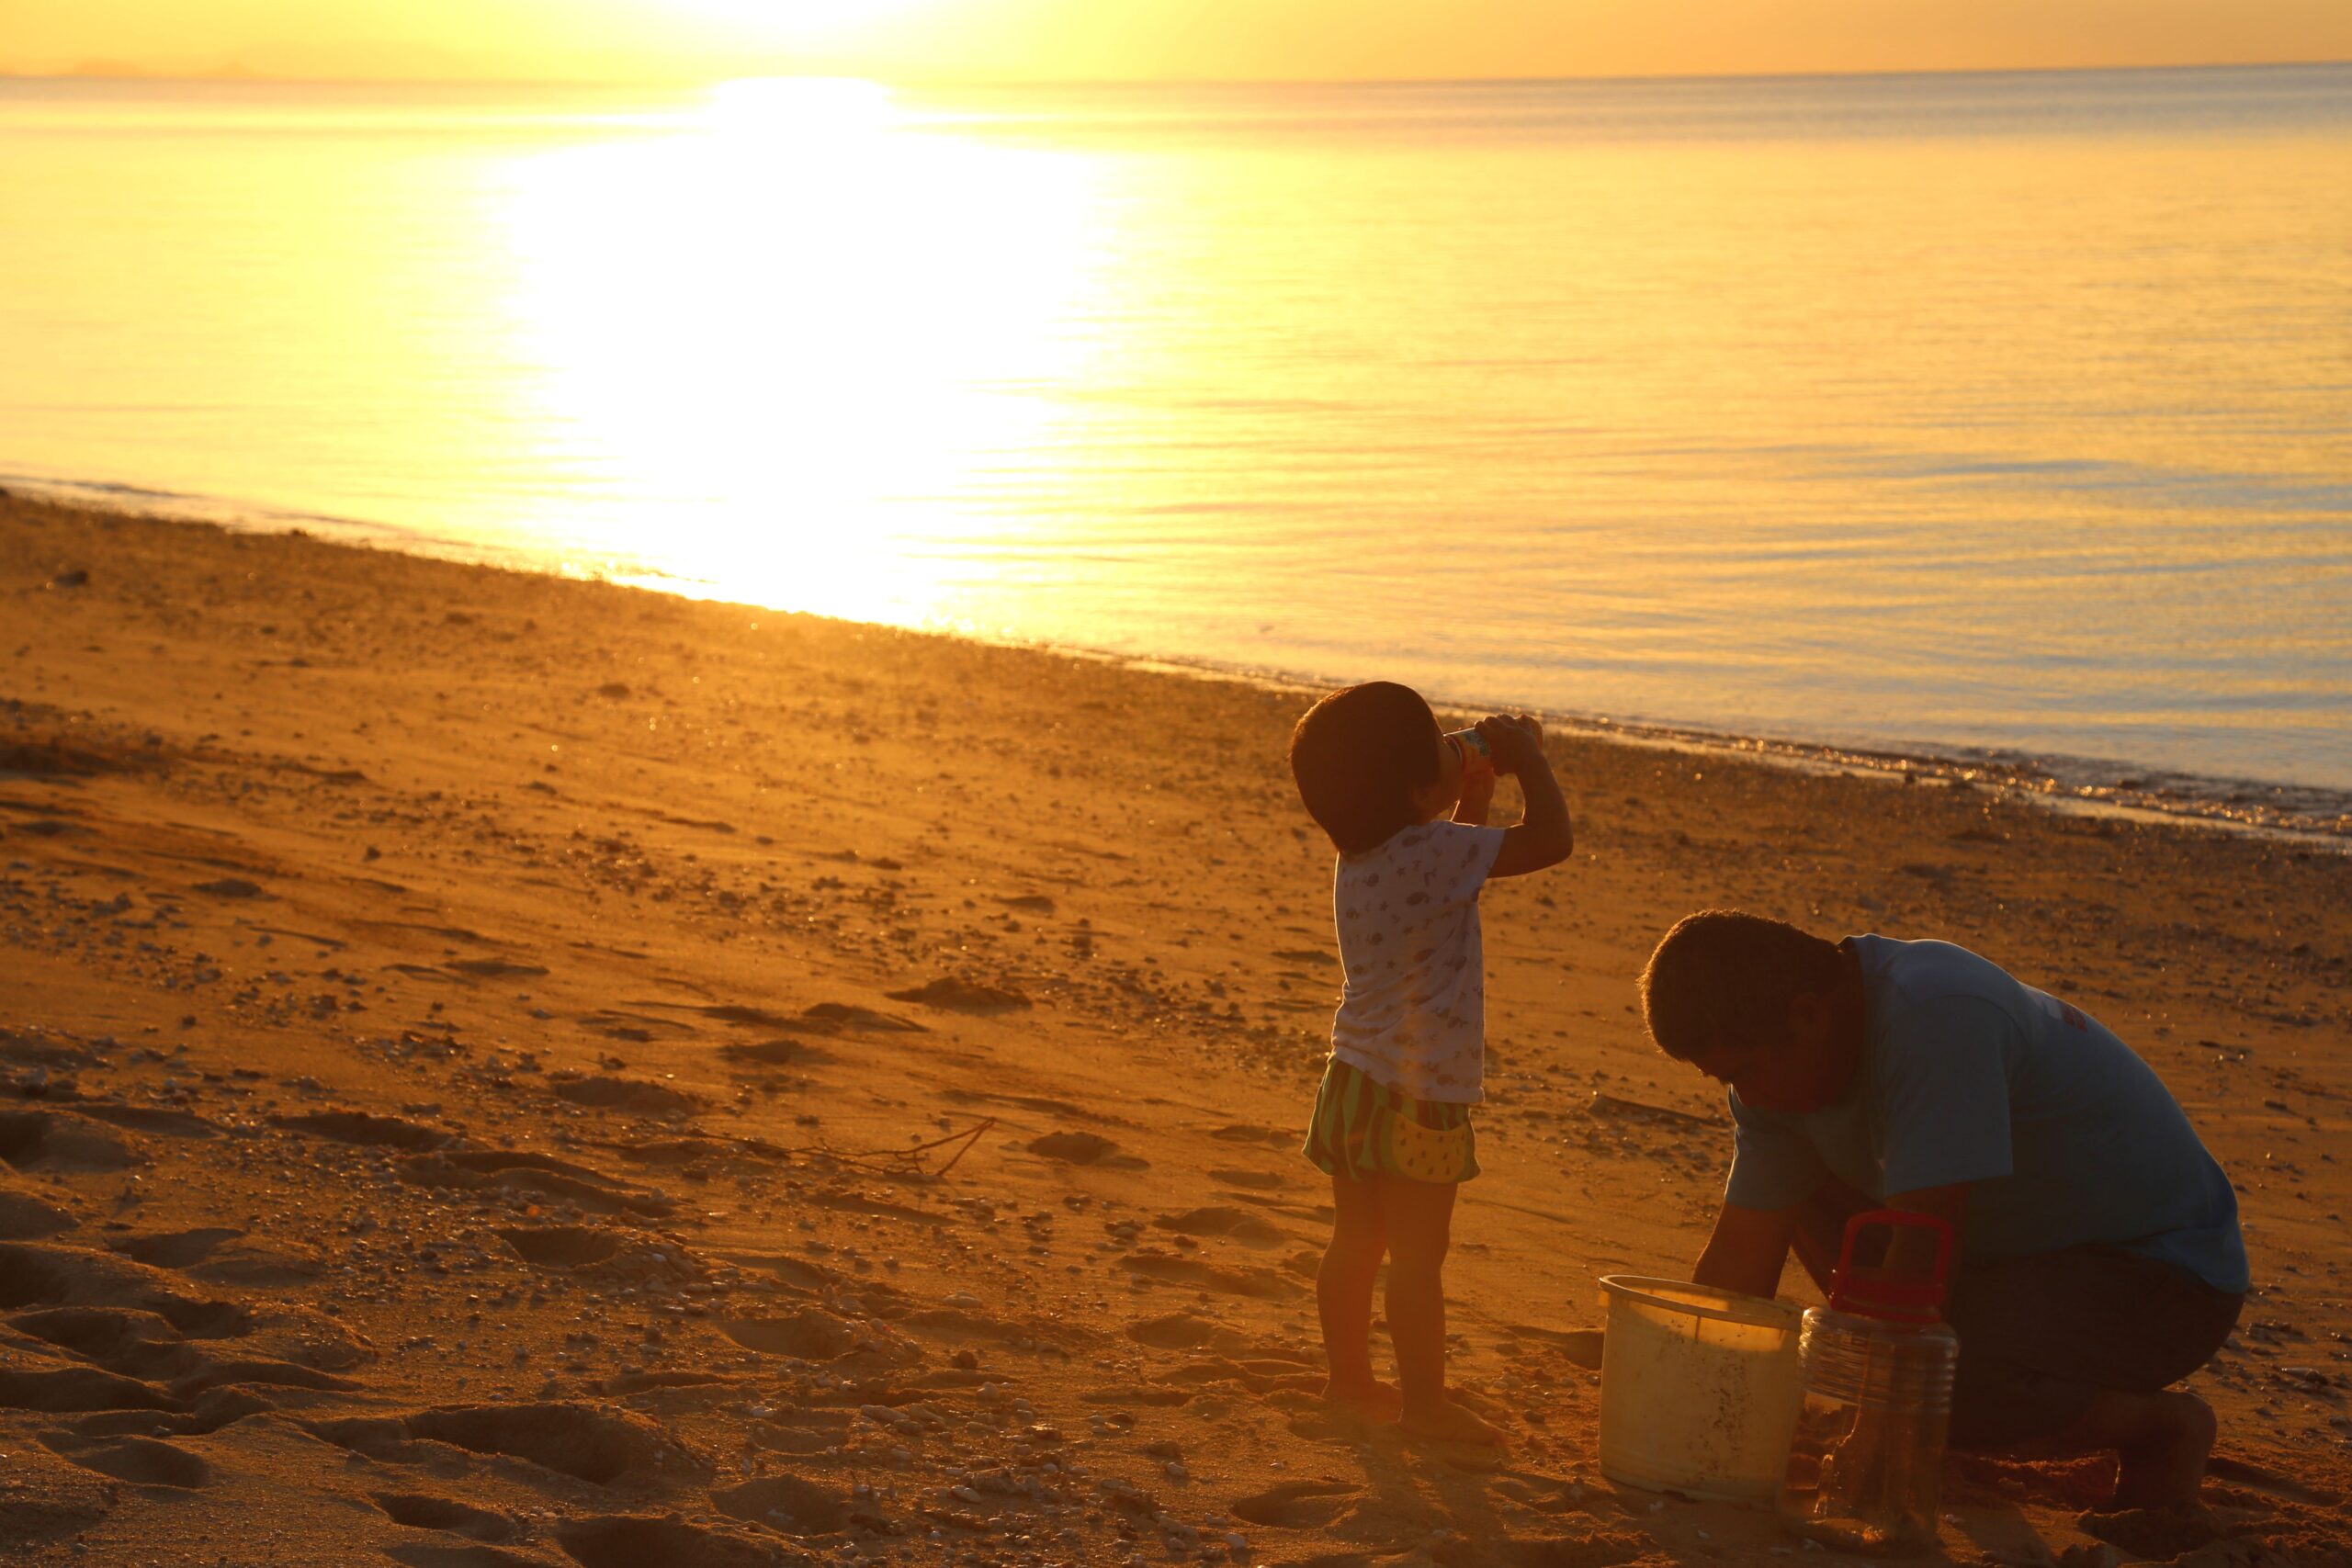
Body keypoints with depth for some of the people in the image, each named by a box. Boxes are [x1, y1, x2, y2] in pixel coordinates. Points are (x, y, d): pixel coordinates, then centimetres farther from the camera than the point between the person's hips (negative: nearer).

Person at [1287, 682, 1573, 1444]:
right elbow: (1550, 839, -20)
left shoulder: (1359, 858, 6)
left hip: (1356, 1075, 8)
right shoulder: (1435, 852, -21)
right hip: (1420, 1091, -8)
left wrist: (1474, 801, 14)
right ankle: (1424, 1401, 6)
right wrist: (1526, 756, -7)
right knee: (1418, 1255, 0)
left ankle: (1349, 1375, 27)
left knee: (1356, 1240, 16)